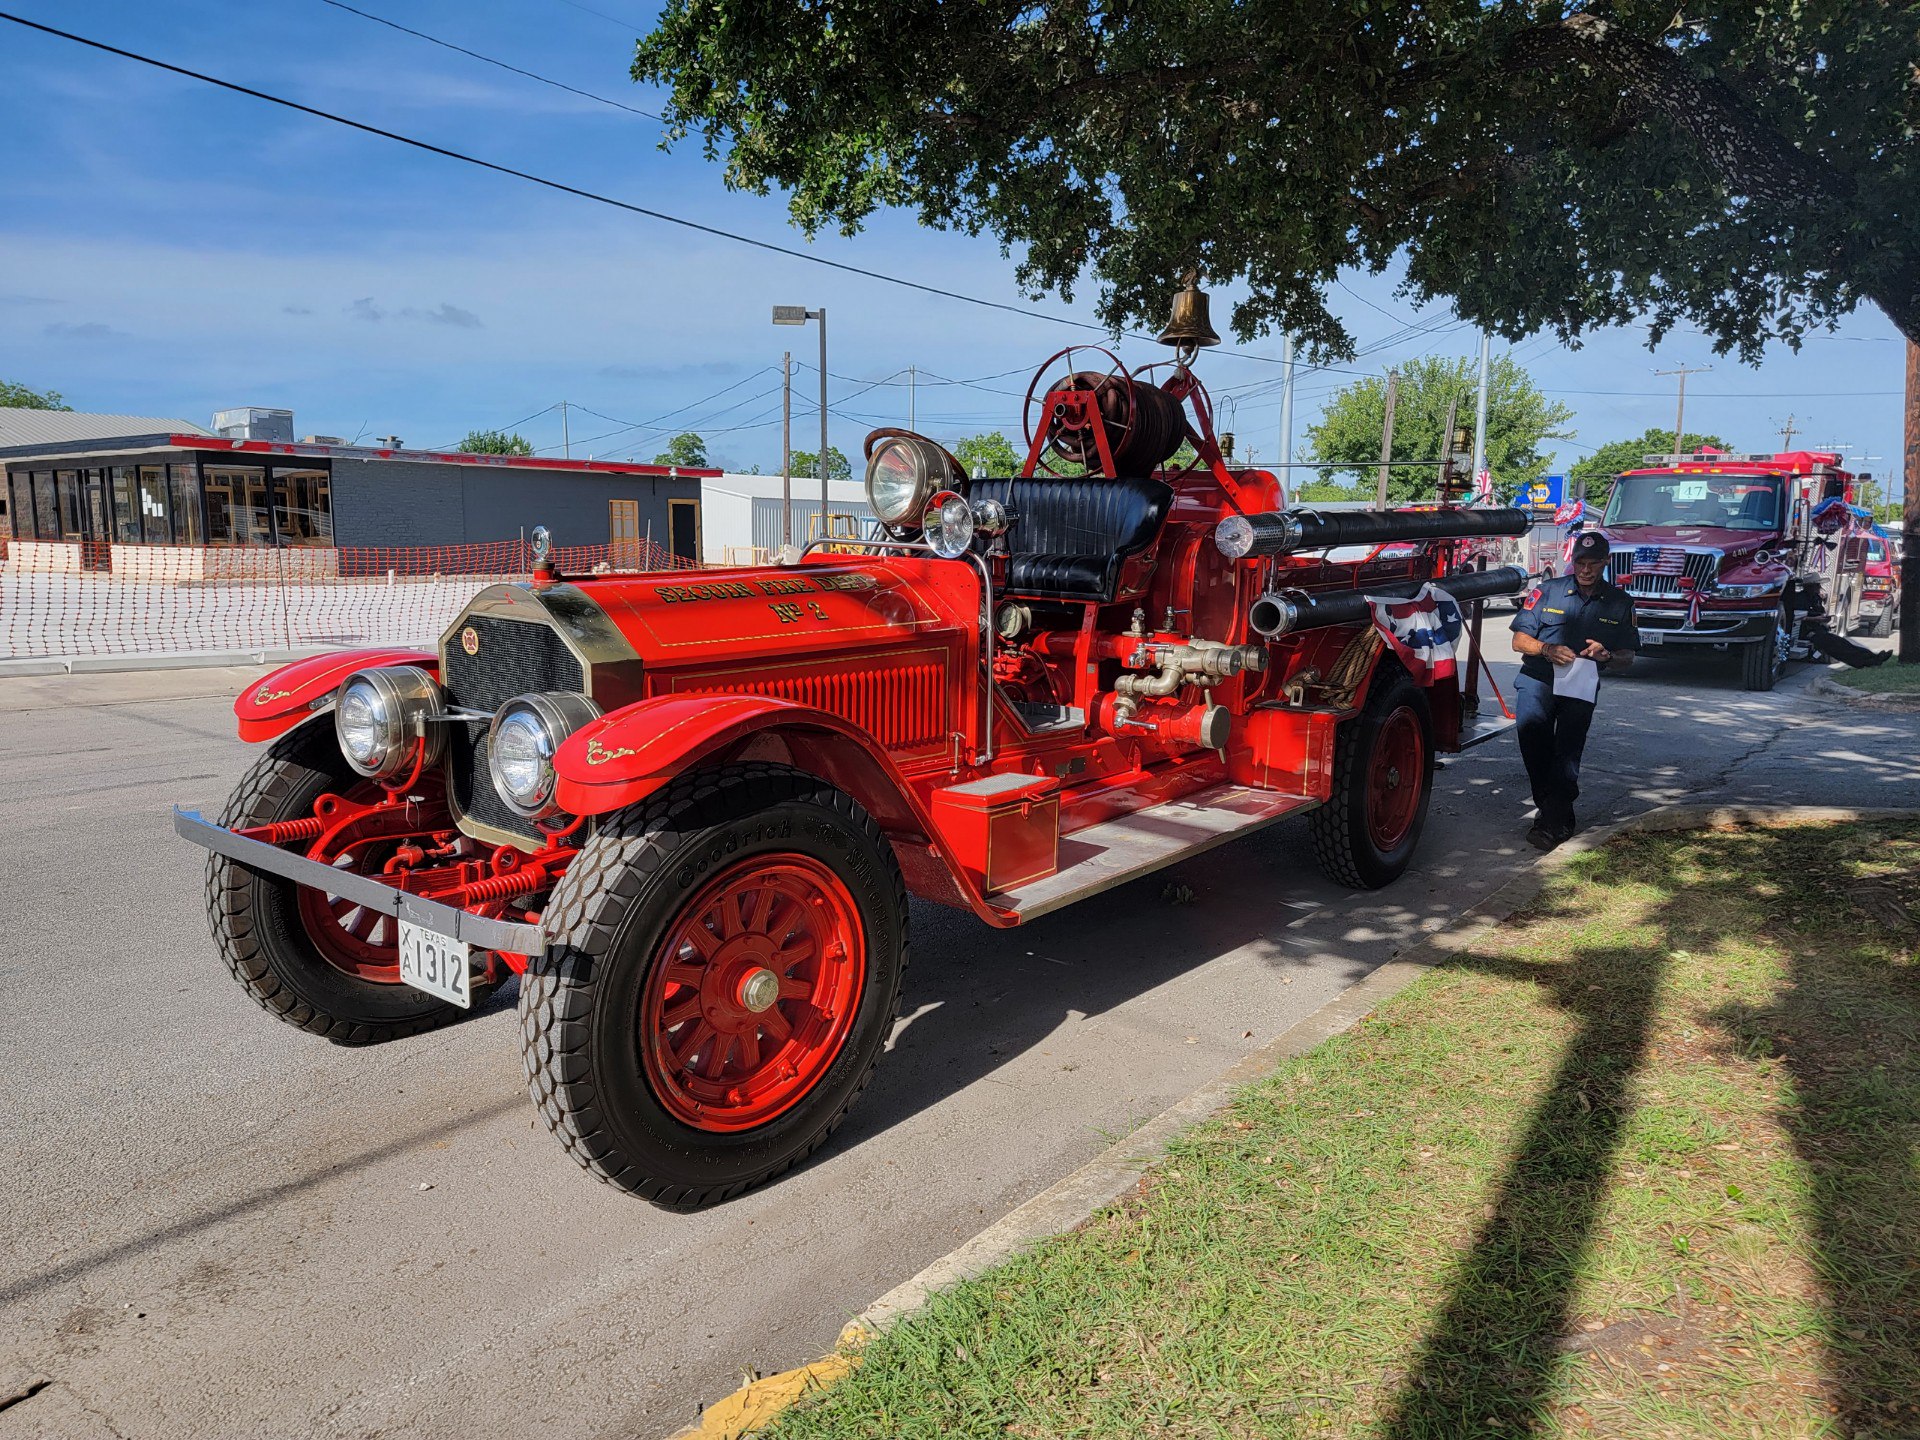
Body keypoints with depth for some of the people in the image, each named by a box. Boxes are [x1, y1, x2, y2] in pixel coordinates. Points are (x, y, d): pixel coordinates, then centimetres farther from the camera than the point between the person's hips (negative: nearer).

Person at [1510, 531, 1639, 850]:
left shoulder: (1619, 602, 12)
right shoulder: (1548, 591, 9)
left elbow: (1627, 658, 11)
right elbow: (1519, 640, 5)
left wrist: (1606, 656, -12)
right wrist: (1547, 649, -16)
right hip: (1537, 677, -1)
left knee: (1568, 745, -19)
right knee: (1530, 727, -25)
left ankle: (1552, 819, -22)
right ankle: (1557, 810, -13)